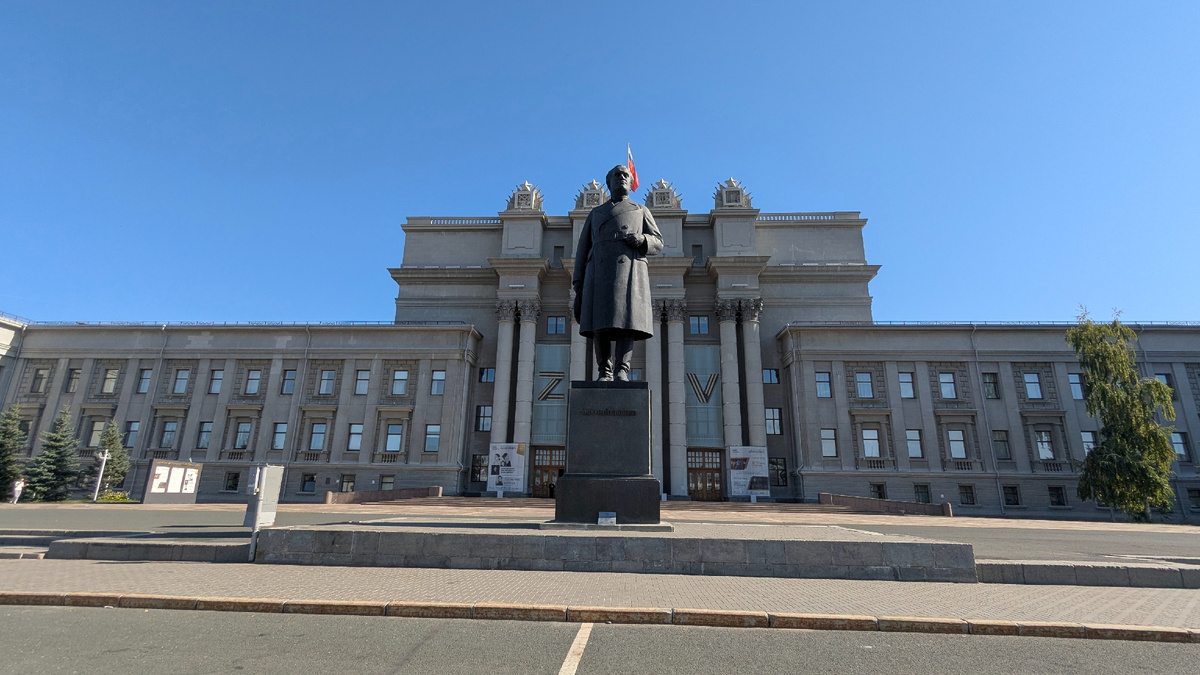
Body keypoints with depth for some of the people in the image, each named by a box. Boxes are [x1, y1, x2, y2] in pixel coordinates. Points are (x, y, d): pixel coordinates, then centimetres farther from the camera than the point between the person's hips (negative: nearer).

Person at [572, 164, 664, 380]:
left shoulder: (641, 211, 25)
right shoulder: (595, 213, 27)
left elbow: (657, 244, 15)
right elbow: (583, 250, 18)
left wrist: (641, 239, -10)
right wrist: (578, 285, 6)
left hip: (630, 269, -1)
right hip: (599, 272, 1)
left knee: (627, 321, -15)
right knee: (599, 323, -10)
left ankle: (621, 371, -17)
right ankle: (605, 372, -7)